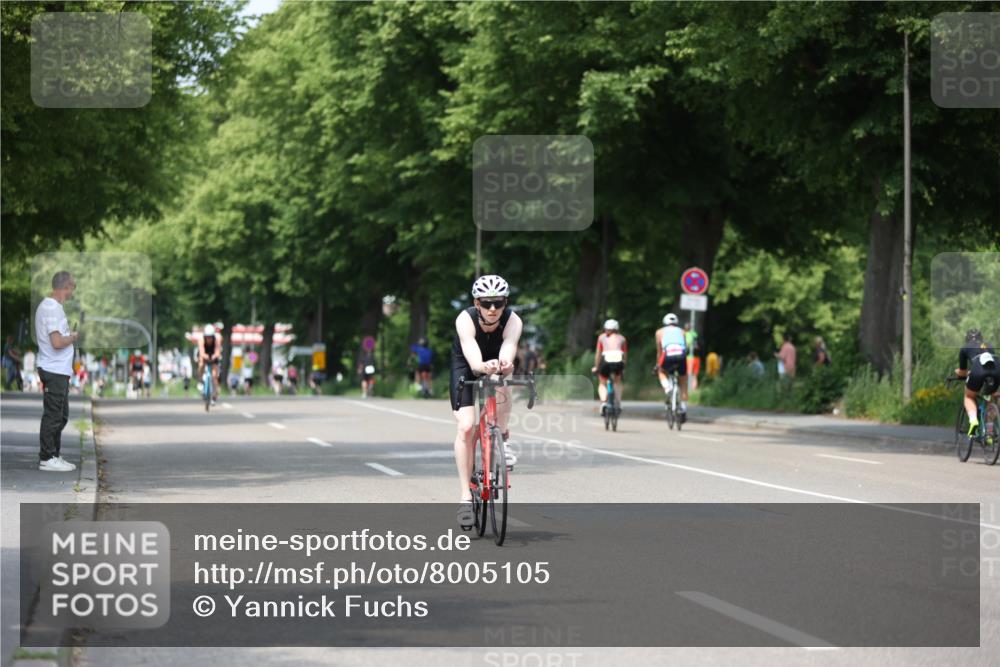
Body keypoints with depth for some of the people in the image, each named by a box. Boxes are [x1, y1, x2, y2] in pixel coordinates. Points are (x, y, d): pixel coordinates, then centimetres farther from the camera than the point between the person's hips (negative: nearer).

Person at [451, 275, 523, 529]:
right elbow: (473, 358, -48)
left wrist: (505, 364, -71)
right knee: (465, 427, -15)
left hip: (496, 364, 2)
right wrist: (484, 366, -70)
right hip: (466, 366, -1)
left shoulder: (512, 321, -31)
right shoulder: (465, 320, -34)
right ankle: (466, 496, -9)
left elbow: (508, 348, -47)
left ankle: (502, 439, -6)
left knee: (501, 390, -34)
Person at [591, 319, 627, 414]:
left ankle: (603, 402, -8)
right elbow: (625, 354, 19)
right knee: (618, 382, 29)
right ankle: (618, 403, 16)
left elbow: (598, 353, 18)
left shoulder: (602, 337, 21)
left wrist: (596, 367, 26)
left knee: (602, 384, 18)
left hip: (606, 360, -1)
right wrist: (623, 369, 26)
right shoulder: (621, 338, 23)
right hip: (618, 360, 1)